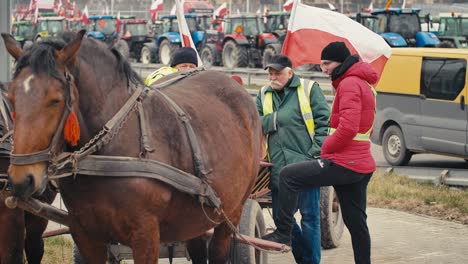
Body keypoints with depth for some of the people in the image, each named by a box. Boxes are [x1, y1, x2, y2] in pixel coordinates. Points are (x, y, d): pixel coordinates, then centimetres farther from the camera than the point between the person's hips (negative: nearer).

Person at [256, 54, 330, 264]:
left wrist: (317, 151, -14)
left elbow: (323, 122, -5)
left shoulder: (309, 89, 0)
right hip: (279, 168, 5)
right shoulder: (264, 95, 14)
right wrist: (277, 118, -10)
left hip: (306, 164, -5)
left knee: (309, 216, -1)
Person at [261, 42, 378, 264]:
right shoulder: (362, 83, 22)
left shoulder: (349, 84, -11)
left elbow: (348, 127, -23)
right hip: (361, 165, 10)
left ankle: (283, 233, -9)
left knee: (288, 176, -9)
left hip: (343, 163, -10)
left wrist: (326, 147, -10)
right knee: (356, 222, 14)